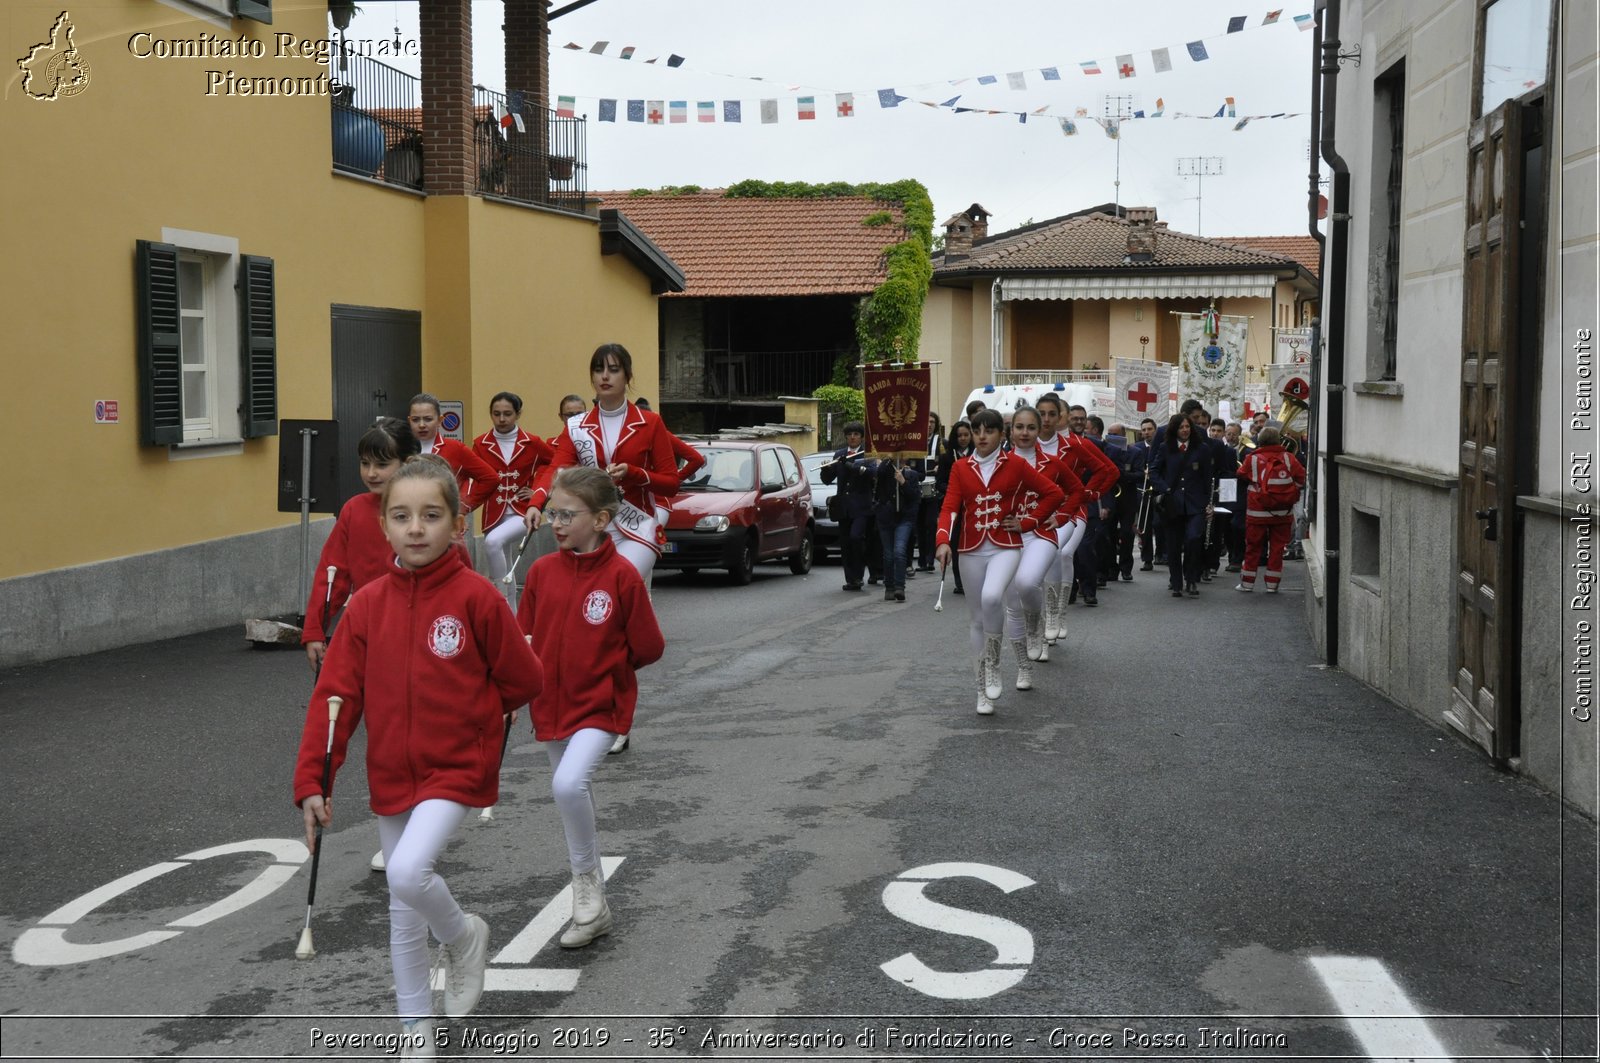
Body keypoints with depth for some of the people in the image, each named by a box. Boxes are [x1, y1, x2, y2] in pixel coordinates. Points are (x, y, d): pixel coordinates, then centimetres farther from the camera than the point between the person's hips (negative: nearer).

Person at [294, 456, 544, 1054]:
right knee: (404, 916, 12)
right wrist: (312, 784, -5)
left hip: (458, 769, -4)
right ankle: (418, 1040, 27)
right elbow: (334, 697, -1)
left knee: (409, 873, -25)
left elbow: (524, 682, -4)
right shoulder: (367, 605, -2)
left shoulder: (475, 597, -13)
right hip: (391, 777, 5)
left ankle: (463, 936, 8)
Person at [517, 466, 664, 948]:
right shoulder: (542, 571, 0)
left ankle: (586, 879, -3)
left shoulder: (622, 575, -13)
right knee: (573, 799, 14)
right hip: (552, 705, 6)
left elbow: (648, 648, -6)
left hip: (602, 705, -5)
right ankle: (593, 907, 28)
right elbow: (523, 639, 7)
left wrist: (604, 665, 3)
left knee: (568, 783, -26)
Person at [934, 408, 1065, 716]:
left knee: (992, 597, -31)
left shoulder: (1015, 465, 0)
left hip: (1005, 547, -3)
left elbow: (1054, 493, 4)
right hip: (972, 550, 3)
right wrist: (944, 541, -22)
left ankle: (992, 662, -7)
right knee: (978, 620, 7)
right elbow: (950, 507, -6)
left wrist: (1027, 522, -2)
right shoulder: (960, 468, 4)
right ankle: (984, 693, 17)